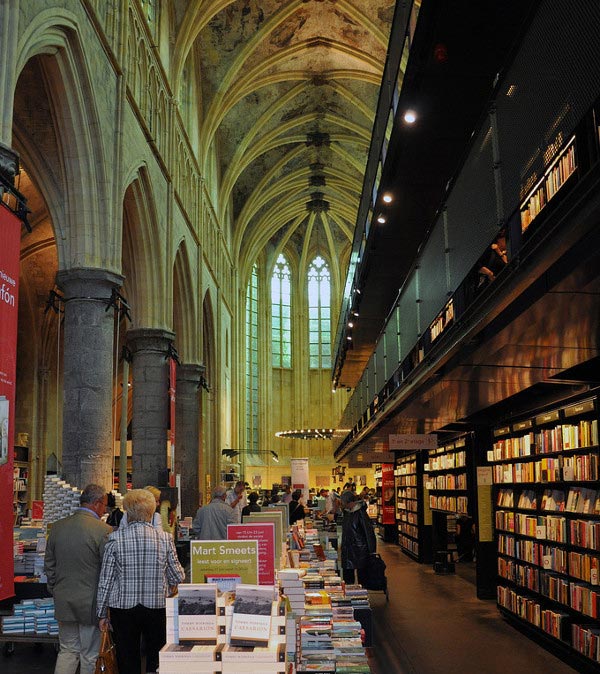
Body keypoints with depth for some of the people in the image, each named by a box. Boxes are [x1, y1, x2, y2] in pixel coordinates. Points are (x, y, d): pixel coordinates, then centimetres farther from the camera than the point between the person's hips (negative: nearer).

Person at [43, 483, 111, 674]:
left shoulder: (57, 527, 2)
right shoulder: (104, 531, -17)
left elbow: (49, 565, 10)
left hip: (63, 601, 5)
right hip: (91, 603, -5)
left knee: (67, 650, 16)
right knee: (90, 655, 7)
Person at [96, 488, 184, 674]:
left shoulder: (115, 538, -6)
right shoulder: (165, 538, -4)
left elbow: (105, 580, -4)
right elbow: (177, 576, 2)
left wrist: (103, 613, 5)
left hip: (123, 607, -1)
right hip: (157, 607, 1)